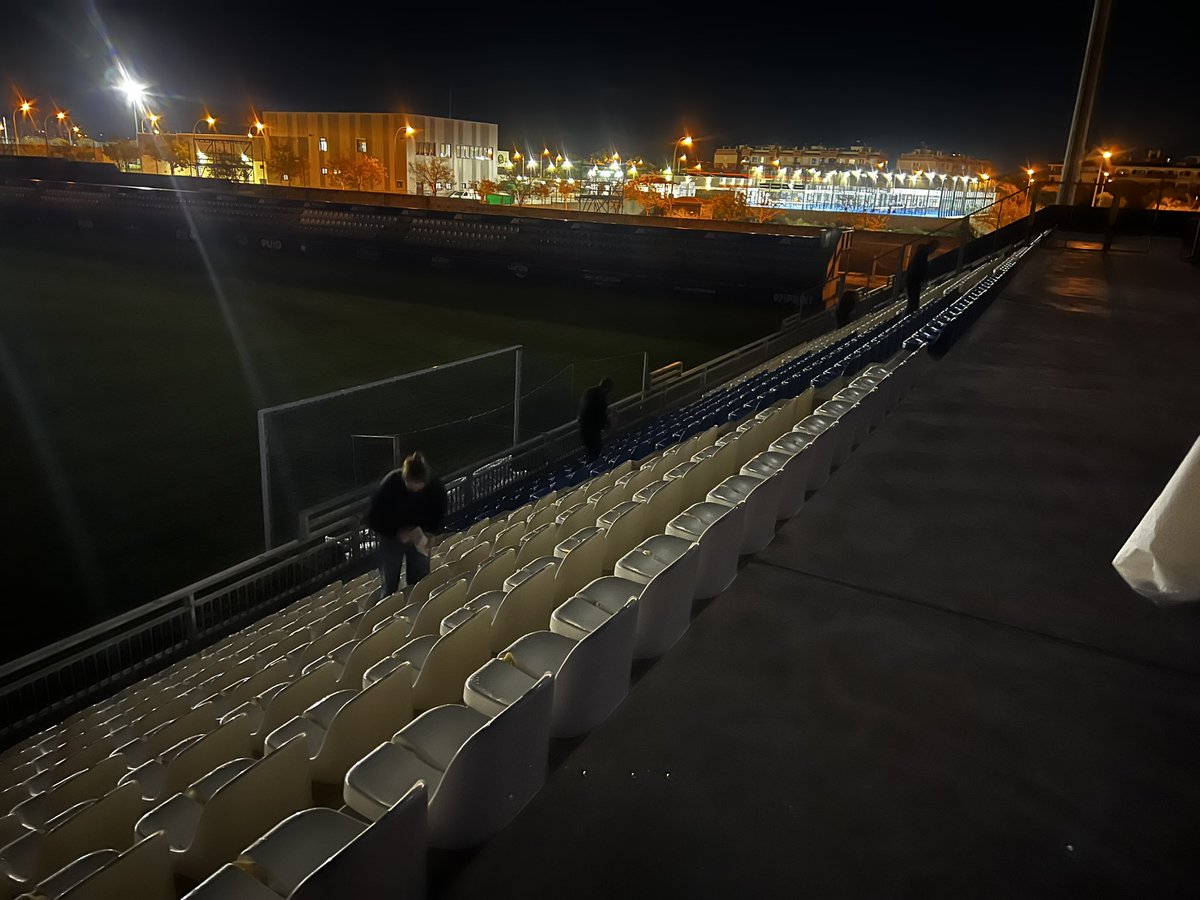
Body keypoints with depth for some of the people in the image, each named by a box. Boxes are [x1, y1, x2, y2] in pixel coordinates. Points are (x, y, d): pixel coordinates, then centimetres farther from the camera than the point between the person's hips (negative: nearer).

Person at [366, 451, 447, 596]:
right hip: (391, 538, -1)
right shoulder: (390, 483, -27)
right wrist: (397, 533, -28)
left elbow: (439, 518, -4)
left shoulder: (436, 486, -22)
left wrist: (428, 534, -22)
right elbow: (373, 519, -17)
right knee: (390, 586, 5)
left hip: (419, 540, 2)